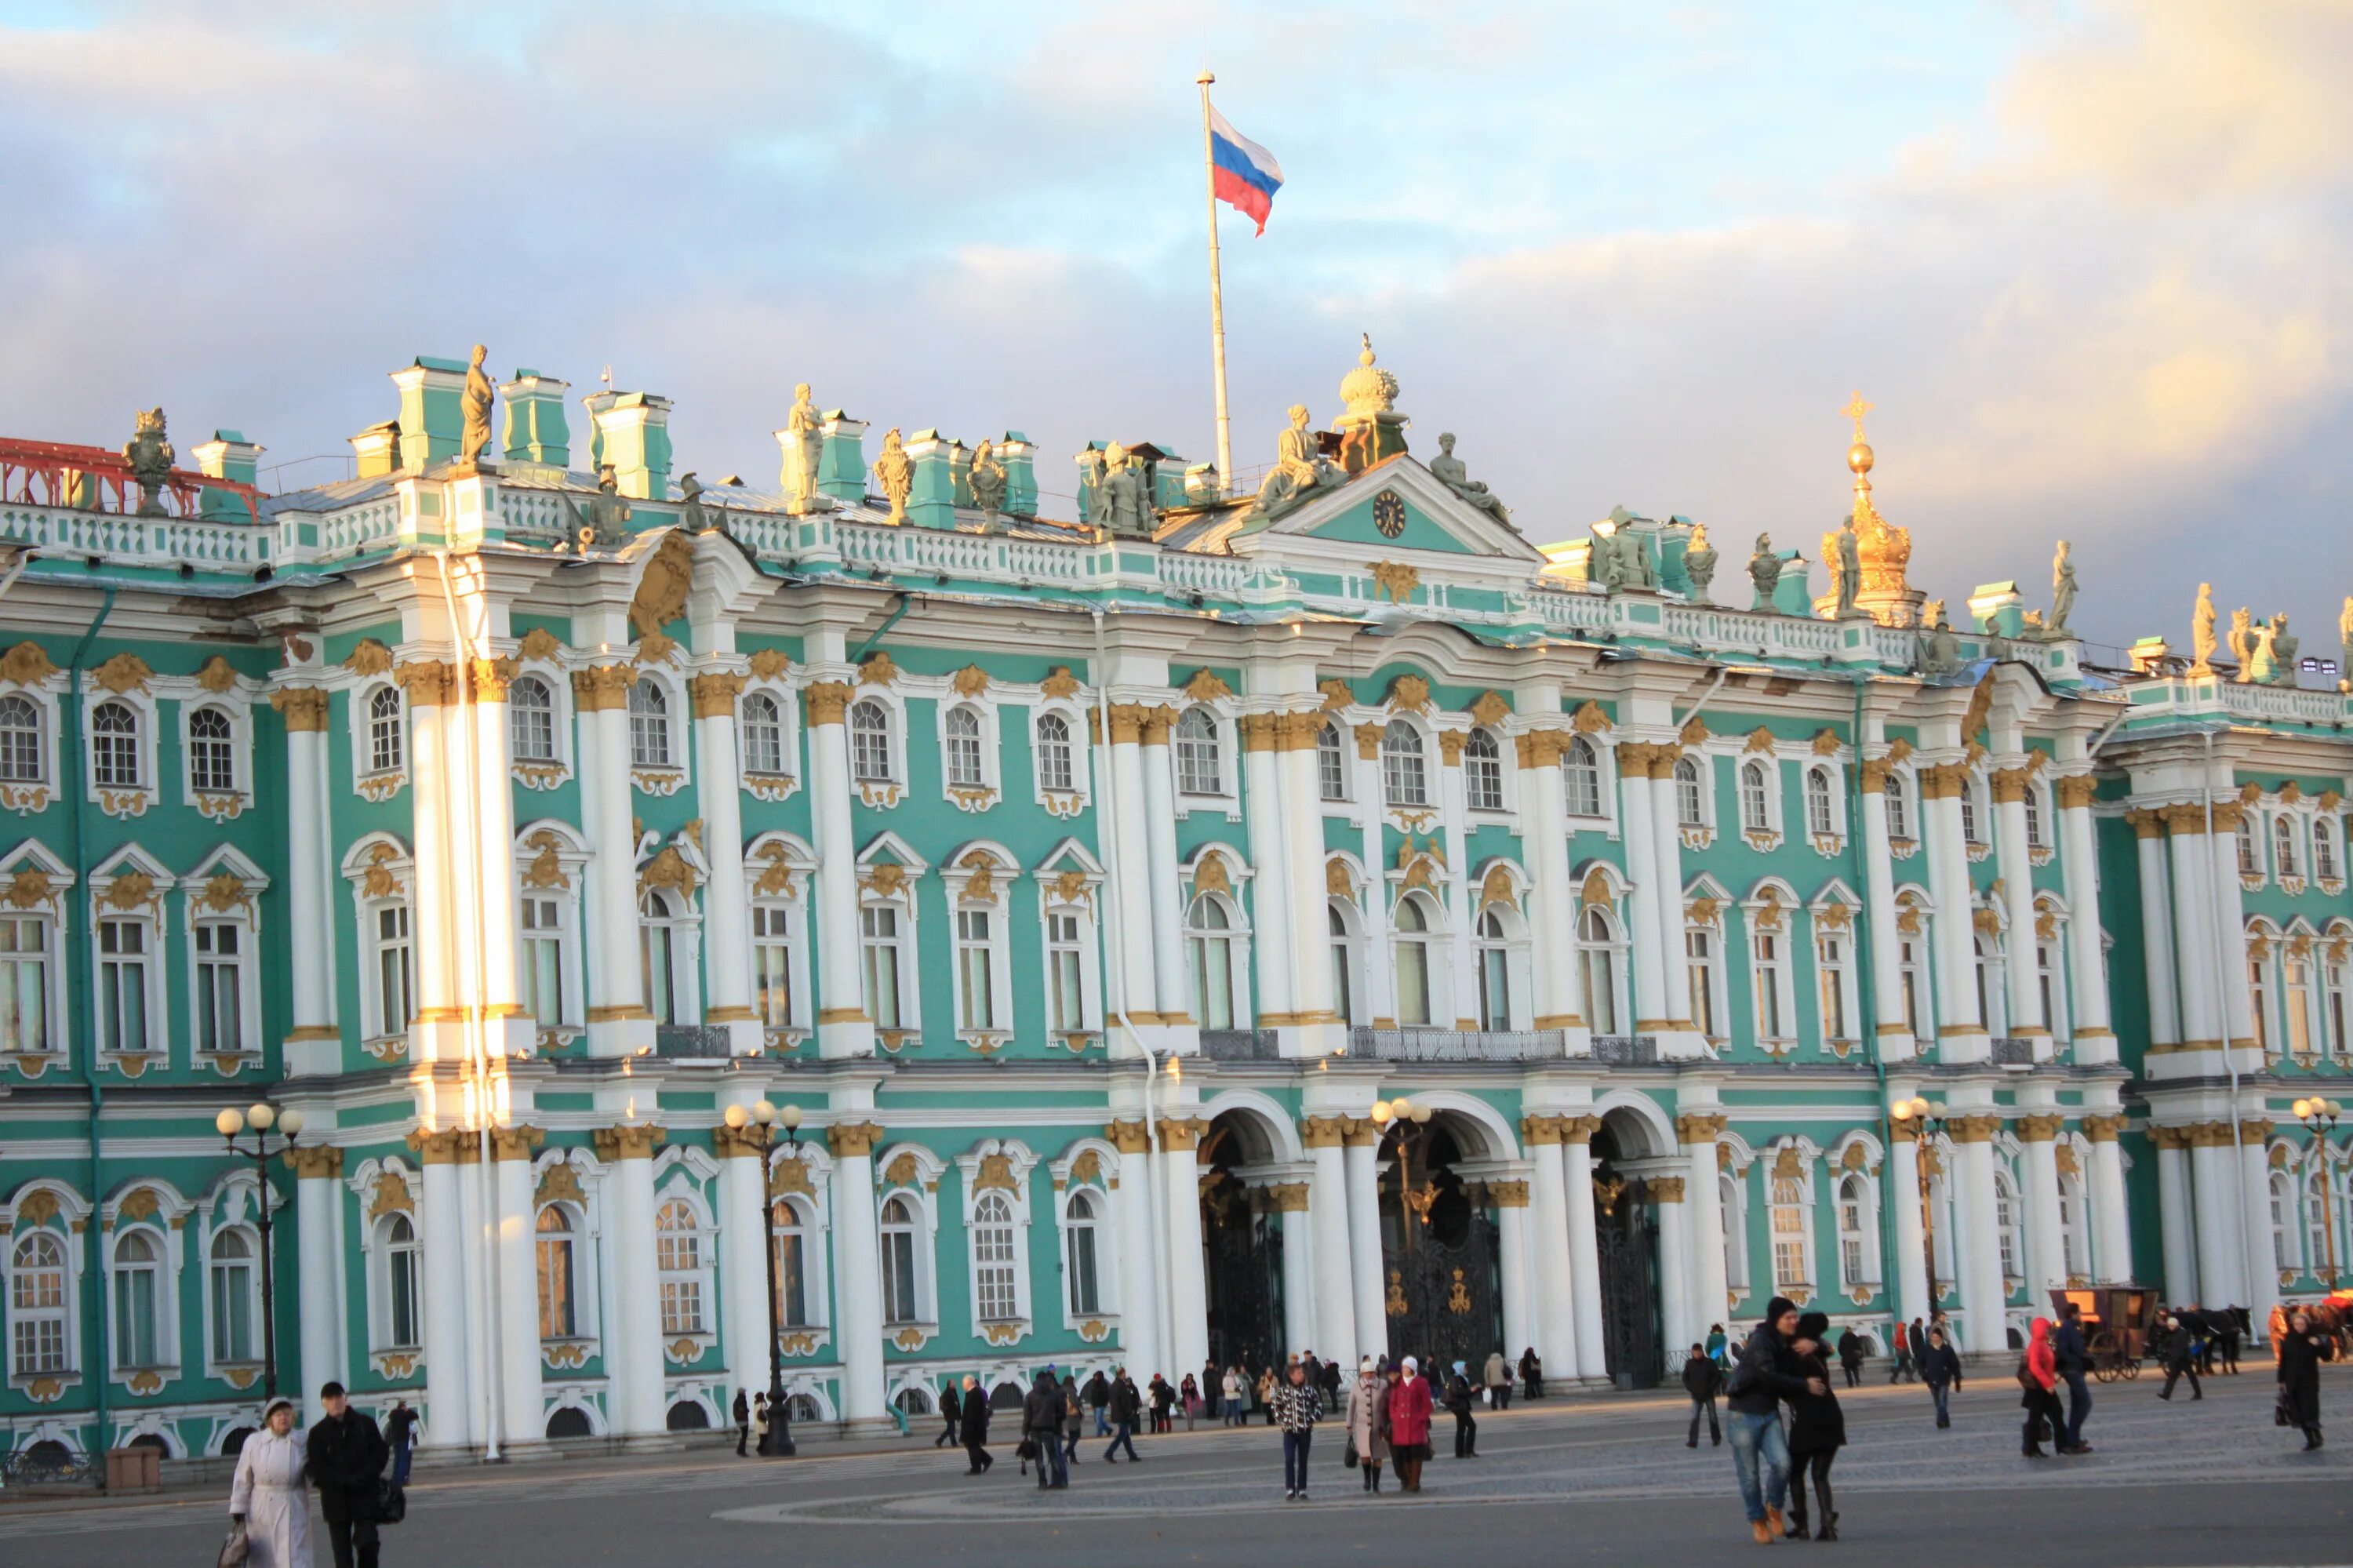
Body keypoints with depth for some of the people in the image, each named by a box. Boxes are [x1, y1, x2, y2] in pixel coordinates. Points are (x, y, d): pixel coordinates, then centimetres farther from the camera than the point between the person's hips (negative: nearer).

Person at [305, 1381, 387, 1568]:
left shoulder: (365, 1424, 4)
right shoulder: (318, 1433, 3)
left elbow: (381, 1453, 3)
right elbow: (313, 1467, -3)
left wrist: (363, 1477, -13)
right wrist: (342, 1480, -17)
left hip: (365, 1496, 0)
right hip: (336, 1500, 0)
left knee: (368, 1544, -6)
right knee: (342, 1552, 2)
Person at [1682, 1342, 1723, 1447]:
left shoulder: (1709, 1362, -7)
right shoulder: (1690, 1363, -1)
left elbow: (1718, 1376, -3)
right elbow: (1685, 1377, 10)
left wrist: (1711, 1388, -11)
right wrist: (1690, 1388, -3)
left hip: (1708, 1395, -1)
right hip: (1696, 1396, 1)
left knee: (1712, 1417, 8)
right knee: (1694, 1418, -8)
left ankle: (1716, 1439, 22)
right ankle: (1693, 1441, -13)